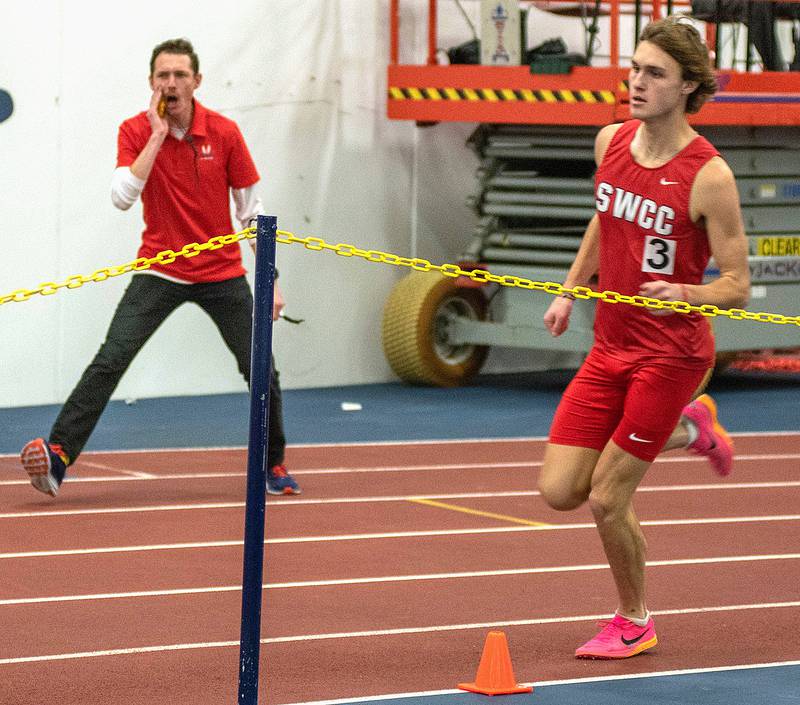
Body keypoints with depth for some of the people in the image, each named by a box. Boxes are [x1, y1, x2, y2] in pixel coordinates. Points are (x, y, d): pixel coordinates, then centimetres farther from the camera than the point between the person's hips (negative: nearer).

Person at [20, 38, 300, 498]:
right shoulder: (136, 132, -7)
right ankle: (58, 454, -19)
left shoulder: (224, 133, -5)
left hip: (222, 274, 1)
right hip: (160, 271, -1)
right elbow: (123, 196, -23)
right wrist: (158, 135, -23)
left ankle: (273, 465, 21)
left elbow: (252, 213, 1)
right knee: (110, 361, -17)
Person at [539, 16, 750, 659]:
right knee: (560, 491, 2)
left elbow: (737, 285, -14)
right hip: (610, 346, 6)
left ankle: (634, 623, 23)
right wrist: (570, 289, 19)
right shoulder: (611, 143, 1)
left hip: (670, 352, -6)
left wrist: (683, 293, -32)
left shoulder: (708, 175, -18)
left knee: (607, 499, -4)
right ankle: (688, 429, 26)